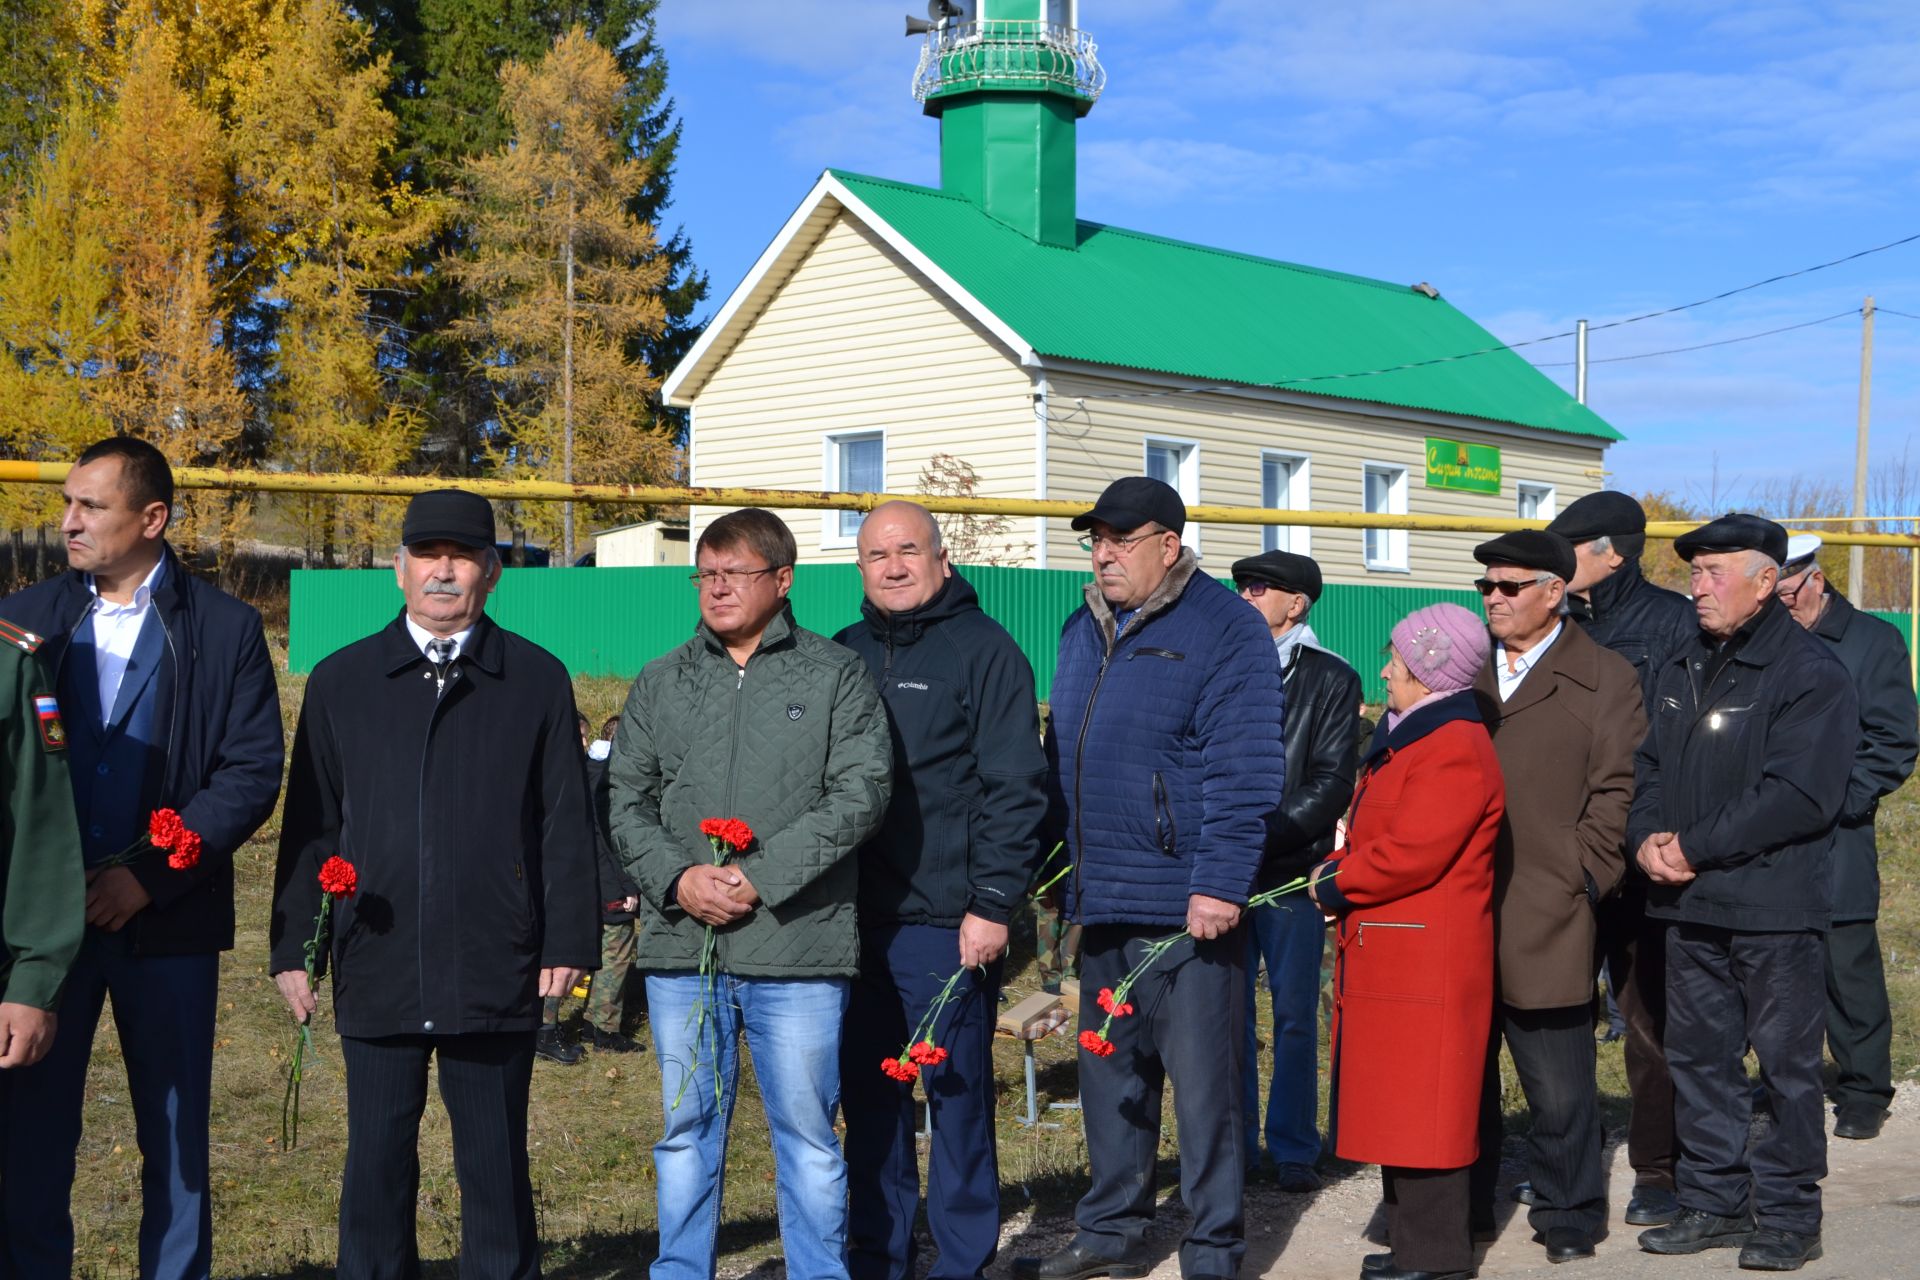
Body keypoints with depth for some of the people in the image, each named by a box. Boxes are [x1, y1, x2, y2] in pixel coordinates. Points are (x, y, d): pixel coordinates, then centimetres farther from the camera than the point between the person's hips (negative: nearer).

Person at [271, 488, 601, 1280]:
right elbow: (310, 825, 8)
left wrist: (569, 942, -2)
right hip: (376, 969, 1)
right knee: (377, 1162, 8)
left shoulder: (538, 681, 5)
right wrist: (293, 947, 3)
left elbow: (565, 824, 3)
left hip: (495, 971, -1)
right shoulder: (341, 681, 9)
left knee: (496, 1165, 8)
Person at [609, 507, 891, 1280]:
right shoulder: (661, 682, 13)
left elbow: (860, 793, -7)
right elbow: (627, 798, 9)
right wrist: (677, 878, -9)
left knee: (806, 1132, 4)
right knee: (686, 1131, 11)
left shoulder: (835, 677, 3)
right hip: (680, 950, 3)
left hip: (798, 951, -3)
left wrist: (761, 877, -14)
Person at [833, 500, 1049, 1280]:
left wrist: (993, 904, -14)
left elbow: (1015, 788, -8)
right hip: (856, 920, 5)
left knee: (958, 1095, 3)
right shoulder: (843, 654, 13)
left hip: (947, 923, -5)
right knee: (868, 1097, 11)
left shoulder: (984, 649, -2)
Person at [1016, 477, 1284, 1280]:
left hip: (1185, 904, -7)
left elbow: (1243, 769, -14)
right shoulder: (1083, 629, 14)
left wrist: (1220, 883, -20)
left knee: (1201, 1081, 0)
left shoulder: (1224, 628, -9)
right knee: (1110, 1072, 16)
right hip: (1101, 897, 8)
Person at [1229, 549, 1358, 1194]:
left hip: (1292, 869, -3)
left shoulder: (1330, 680, 3)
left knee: (1295, 1015, 3)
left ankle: (1294, 1150, 13)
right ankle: (1236, 1143, 17)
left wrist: (1265, 833, -14)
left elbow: (1331, 784, -4)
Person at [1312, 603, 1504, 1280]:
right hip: (1392, 960, 11)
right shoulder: (1411, 738, 19)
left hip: (1427, 964, -11)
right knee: (1402, 1110, 15)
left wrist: (1334, 882, -11)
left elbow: (1410, 854, -24)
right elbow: (1380, 835, 23)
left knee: (1420, 1111, -5)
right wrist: (1340, 872, 4)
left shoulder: (1454, 752, -16)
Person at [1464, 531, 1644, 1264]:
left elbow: (1616, 791, -1)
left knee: (1558, 1087, 1)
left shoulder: (1605, 681, 2)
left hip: (1545, 921, -4)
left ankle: (1568, 1216, 17)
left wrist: (1584, 879, -8)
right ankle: (1460, 1208, 25)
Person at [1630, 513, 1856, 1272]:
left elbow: (1801, 796, -19)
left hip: (1774, 907, -7)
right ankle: (1713, 1202, 24)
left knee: (1785, 1061, 2)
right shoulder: (1682, 672, 14)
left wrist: (1694, 848, -17)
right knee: (1698, 1056, 12)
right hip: (1690, 902, 7)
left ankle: (1787, 1216, 13)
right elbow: (1648, 768, 16)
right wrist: (1646, 836, -5)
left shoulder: (1809, 672, -10)